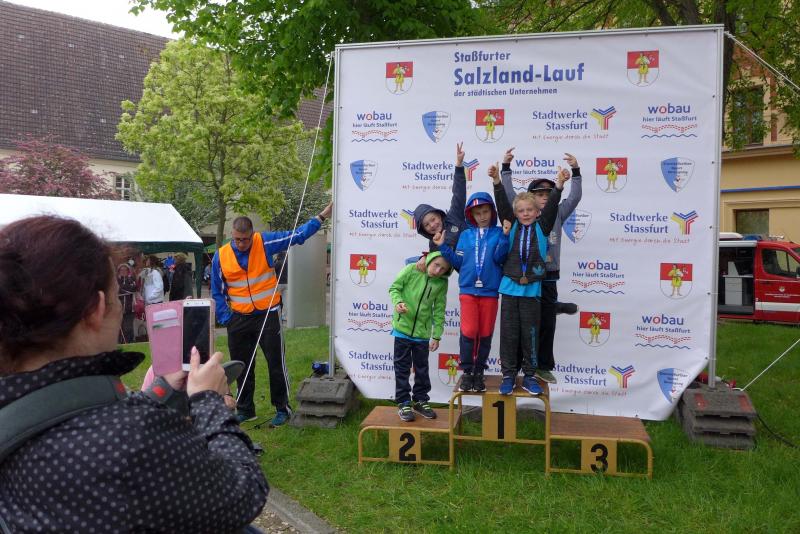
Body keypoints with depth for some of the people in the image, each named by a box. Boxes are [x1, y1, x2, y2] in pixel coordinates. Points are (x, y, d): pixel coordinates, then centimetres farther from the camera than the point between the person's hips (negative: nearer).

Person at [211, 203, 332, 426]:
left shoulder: (266, 242, -8)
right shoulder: (221, 256, -3)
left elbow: (298, 235, -3)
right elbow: (217, 292, 5)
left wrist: (322, 216, -6)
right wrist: (225, 319, 0)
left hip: (268, 315, -2)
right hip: (239, 319, 3)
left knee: (276, 364, 2)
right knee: (242, 367, 13)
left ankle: (282, 408, 17)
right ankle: (245, 410, 28)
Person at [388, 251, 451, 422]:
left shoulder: (442, 283, -2)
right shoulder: (411, 270, -11)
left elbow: (439, 311, 2)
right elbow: (394, 288, -4)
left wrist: (436, 336, 1)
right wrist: (398, 302, -25)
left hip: (423, 333, 3)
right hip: (403, 328, -3)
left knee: (422, 369, 14)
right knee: (402, 368, 6)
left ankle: (421, 401, 29)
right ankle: (403, 403, 17)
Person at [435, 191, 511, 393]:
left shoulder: (498, 233, 3)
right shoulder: (465, 235, 9)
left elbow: (499, 258, -11)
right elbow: (458, 262, 6)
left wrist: (506, 236, -19)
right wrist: (442, 247, -2)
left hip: (490, 291, 0)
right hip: (468, 290, 1)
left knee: (485, 333, 6)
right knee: (468, 332, -6)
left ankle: (479, 372, 18)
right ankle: (467, 371, 8)